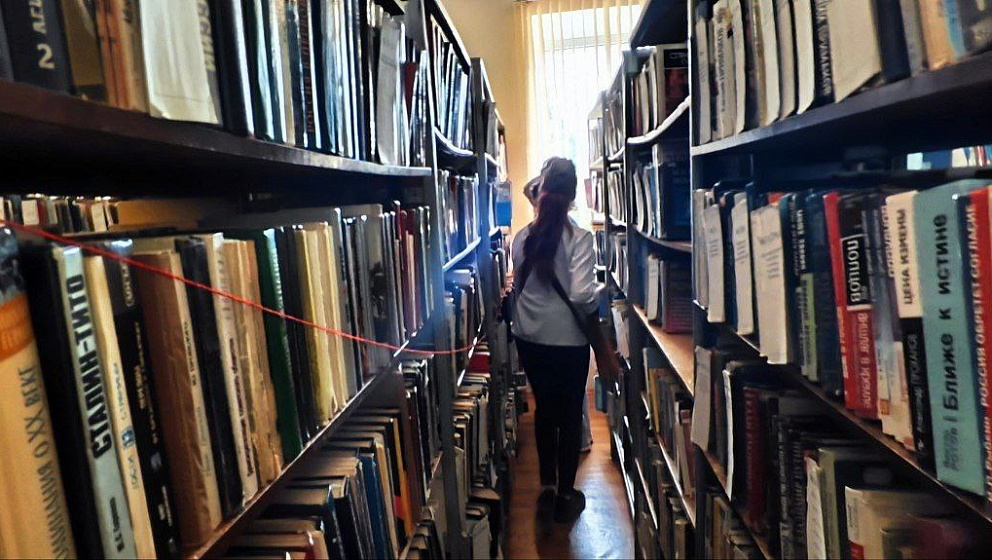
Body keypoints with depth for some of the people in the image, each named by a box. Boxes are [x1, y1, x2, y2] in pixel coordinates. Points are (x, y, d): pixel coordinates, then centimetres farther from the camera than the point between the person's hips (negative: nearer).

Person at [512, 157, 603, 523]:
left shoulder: (522, 238, -3)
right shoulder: (579, 238, -16)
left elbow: (518, 284, 8)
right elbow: (581, 294, -22)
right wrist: (599, 298, -2)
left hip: (529, 339, 4)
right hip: (568, 341, -4)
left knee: (544, 408, 21)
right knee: (570, 414, 13)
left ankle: (547, 487, 34)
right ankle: (566, 496, 26)